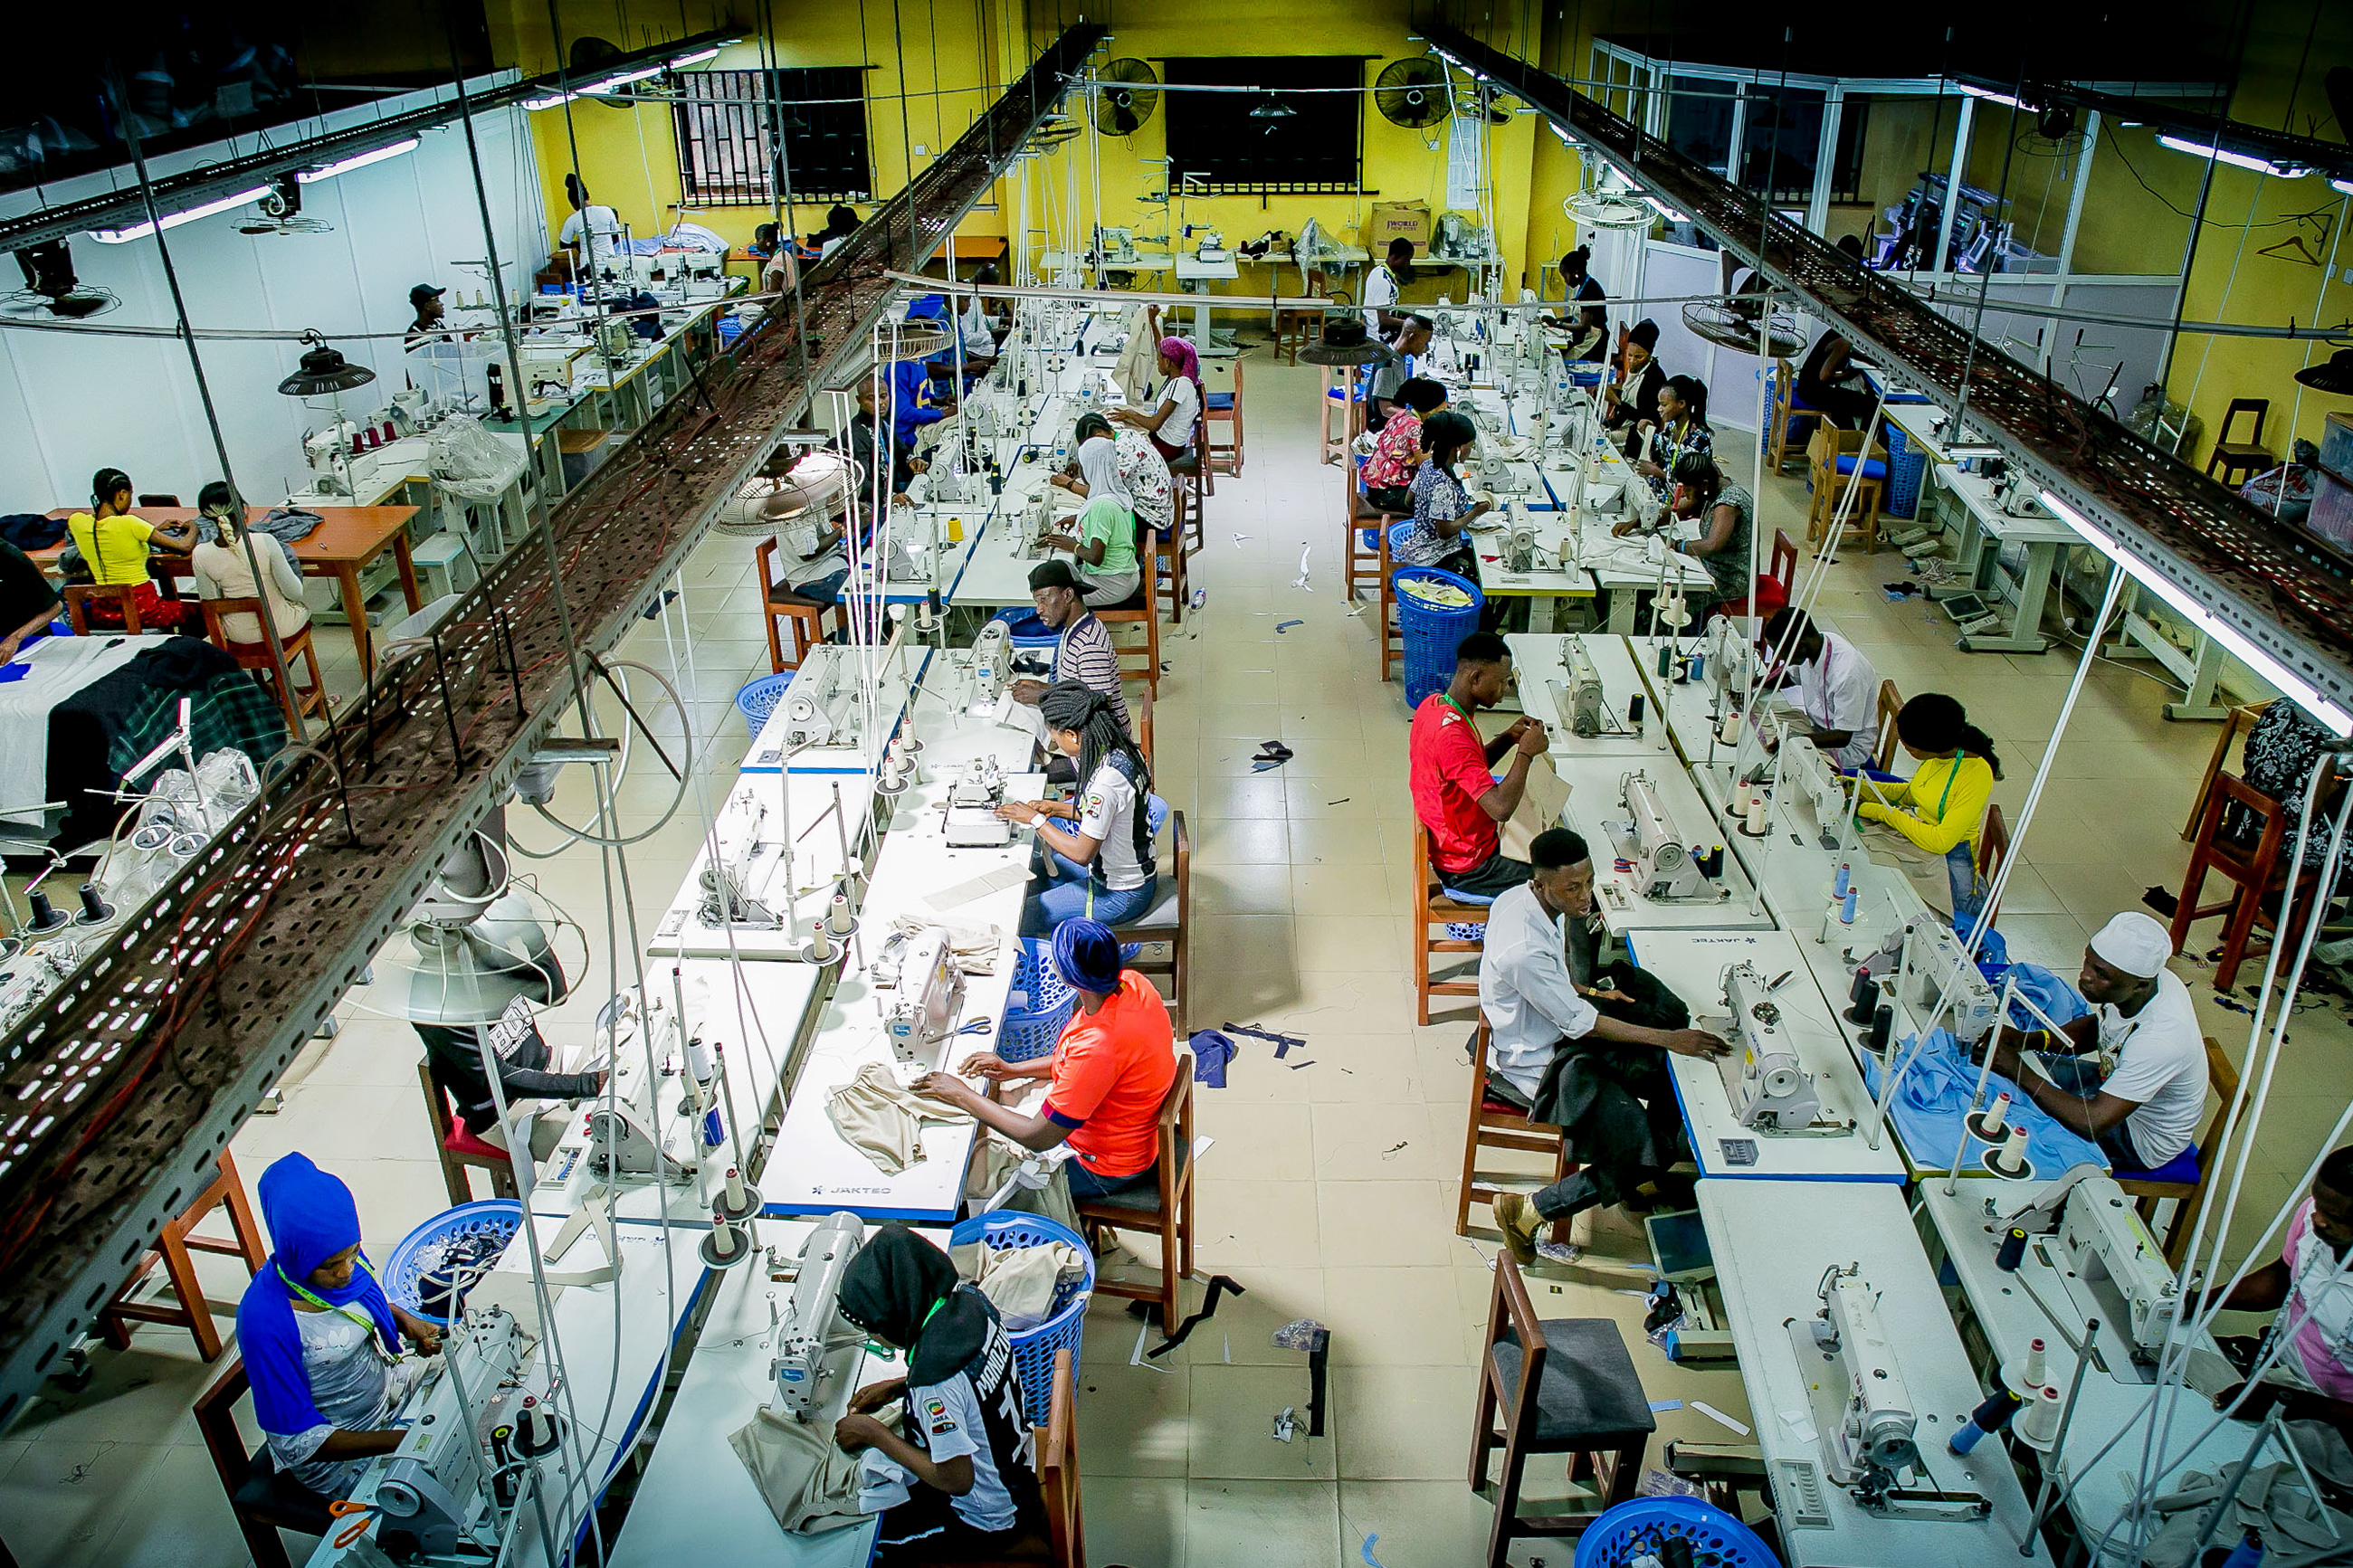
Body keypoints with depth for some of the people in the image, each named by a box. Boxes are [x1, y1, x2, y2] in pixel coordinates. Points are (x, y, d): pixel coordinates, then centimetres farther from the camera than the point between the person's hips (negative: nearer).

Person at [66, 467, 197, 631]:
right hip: (142, 609, -5)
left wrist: (156, 529, 24)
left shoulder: (76, 522, -2)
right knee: (197, 611, 21)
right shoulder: (129, 524, -20)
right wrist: (192, 528, 7)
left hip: (103, 614, 6)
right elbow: (184, 547, -15)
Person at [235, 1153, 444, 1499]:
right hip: (335, 1453, -7)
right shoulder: (265, 1322, -32)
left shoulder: (341, 1255, -14)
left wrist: (406, 1321, -8)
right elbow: (298, 1442, -25)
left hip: (391, 1387, 7)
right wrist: (405, 1440, -34)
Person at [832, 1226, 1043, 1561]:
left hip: (987, 1526, -7)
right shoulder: (970, 1301, -13)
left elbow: (956, 1480, -23)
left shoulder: (933, 1379, -34)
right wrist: (898, 1386, 1)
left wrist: (873, 1433, -16)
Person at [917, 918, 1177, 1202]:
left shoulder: (1099, 1045, -40)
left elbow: (1038, 1138, -27)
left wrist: (963, 1096, -17)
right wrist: (1014, 1069, 3)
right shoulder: (1131, 982, -14)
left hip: (1104, 1169, -8)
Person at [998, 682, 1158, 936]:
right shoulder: (1123, 751, -5)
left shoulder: (1105, 780, -33)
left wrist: (1036, 819, -14)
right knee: (1036, 869, 24)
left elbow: (1082, 853, -25)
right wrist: (1057, 809, 3)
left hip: (1120, 896, -9)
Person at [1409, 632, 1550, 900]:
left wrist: (1506, 740, -2)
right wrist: (1526, 752, -24)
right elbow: (1501, 808, -37)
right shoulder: (1451, 734, -32)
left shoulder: (1434, 704, -2)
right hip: (1468, 867, -10)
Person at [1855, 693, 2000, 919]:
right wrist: (1861, 787, 6)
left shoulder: (1976, 774, -22)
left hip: (1952, 856, -8)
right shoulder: (1936, 755, -1)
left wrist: (1883, 812, -19)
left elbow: (1941, 841, -24)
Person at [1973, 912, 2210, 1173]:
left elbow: (2093, 1124, -38)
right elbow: (2094, 1028, 4)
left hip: (2145, 1140, -8)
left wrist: (2017, 1071, -32)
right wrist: (2027, 1039, -14)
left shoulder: (2160, 1038, -40)